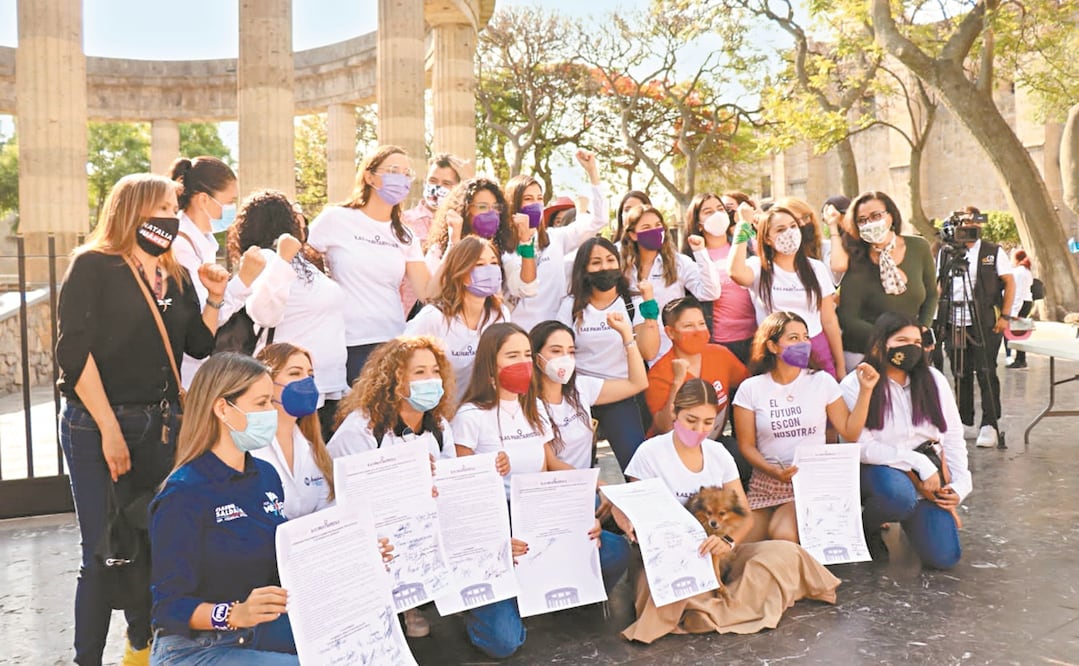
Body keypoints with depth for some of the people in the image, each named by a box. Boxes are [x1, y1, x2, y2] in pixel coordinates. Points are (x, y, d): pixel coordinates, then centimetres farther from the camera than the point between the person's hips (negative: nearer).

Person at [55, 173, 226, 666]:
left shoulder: (177, 276, 11)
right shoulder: (93, 266, -6)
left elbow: (200, 346, 12)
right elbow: (74, 352, -14)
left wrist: (215, 300, -5)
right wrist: (109, 429, -18)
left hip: (161, 424, 5)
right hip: (96, 425, -5)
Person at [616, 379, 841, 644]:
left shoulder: (718, 453, 8)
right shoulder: (650, 453, -4)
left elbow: (745, 516, 5)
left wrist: (728, 541, -18)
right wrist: (634, 528, -27)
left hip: (716, 553, 5)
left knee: (785, 552, -21)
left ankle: (709, 613, -24)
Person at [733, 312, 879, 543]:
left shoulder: (822, 381, 3)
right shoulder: (751, 389, 1)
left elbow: (850, 433, 1)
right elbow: (746, 445, 2)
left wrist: (865, 390, -6)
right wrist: (774, 471, -14)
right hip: (766, 484, 1)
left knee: (784, 535, -29)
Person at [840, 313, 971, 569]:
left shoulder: (933, 379, 6)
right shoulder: (854, 385, -9)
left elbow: (953, 436, 9)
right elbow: (862, 447, -15)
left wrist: (961, 484, -2)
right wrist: (917, 461, -20)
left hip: (927, 473, 4)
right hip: (877, 471, -4)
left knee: (944, 556, -10)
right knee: (899, 493, -39)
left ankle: (910, 517, 24)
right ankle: (867, 528, -3)